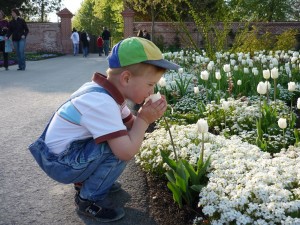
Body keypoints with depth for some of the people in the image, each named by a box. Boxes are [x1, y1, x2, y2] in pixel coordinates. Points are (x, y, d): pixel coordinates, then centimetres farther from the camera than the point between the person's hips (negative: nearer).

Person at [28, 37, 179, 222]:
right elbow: (127, 152, -33)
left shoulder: (108, 92, 0)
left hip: (70, 152, 9)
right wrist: (144, 120, -20)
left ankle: (85, 180, 18)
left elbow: (130, 124, 7)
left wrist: (145, 118, -14)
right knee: (122, 147, -24)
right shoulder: (101, 103, -30)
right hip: (61, 163, -9)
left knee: (125, 138, 7)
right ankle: (89, 199, -5)